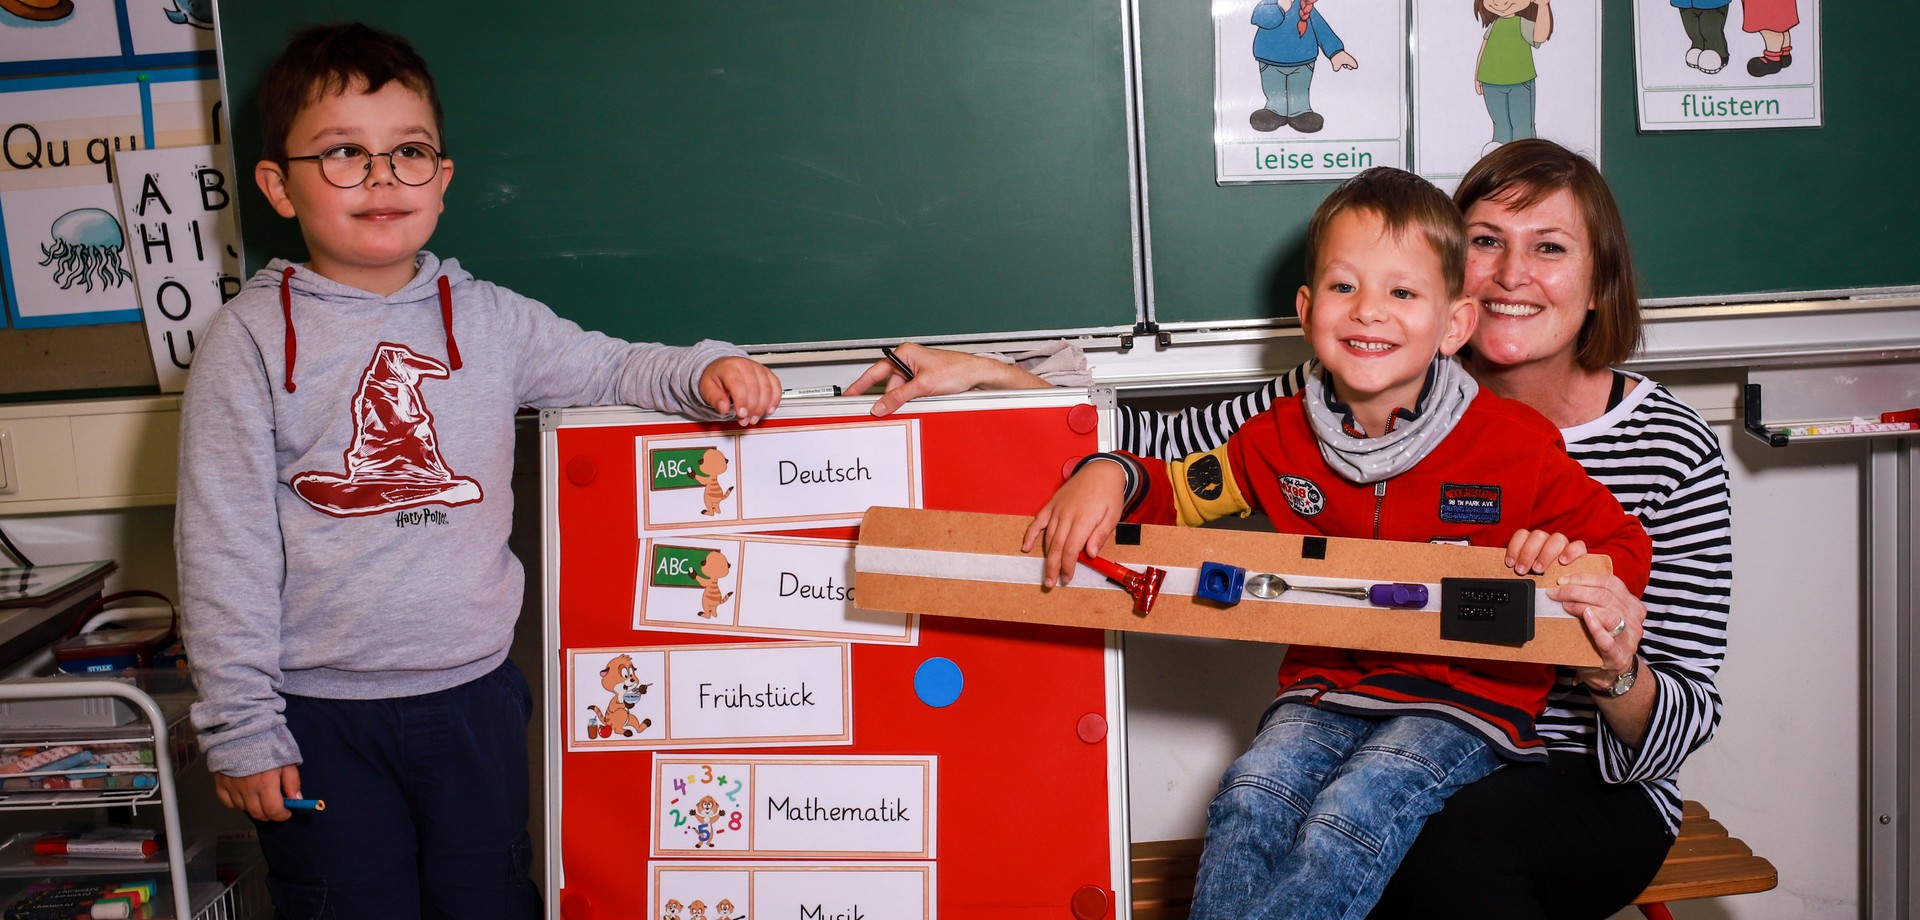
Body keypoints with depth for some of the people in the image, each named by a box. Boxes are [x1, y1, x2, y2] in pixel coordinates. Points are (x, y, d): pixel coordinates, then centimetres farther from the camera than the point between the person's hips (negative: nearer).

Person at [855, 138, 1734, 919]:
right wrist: (986, 375, -13)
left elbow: (1682, 727, -5)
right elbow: (1176, 446, -3)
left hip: (1587, 789, -1)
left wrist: (1618, 675, -29)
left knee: (1453, 838, -35)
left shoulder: (1672, 450, -7)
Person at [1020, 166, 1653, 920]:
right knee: (1252, 793, -26)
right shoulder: (1281, 439, 5)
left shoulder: (1516, 444, -4)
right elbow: (1178, 490, 16)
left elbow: (1623, 548, 3)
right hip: (1323, 693, 3)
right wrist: (1108, 475, -7)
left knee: (1351, 817, -29)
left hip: (1465, 699, -3)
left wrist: (1567, 564, -20)